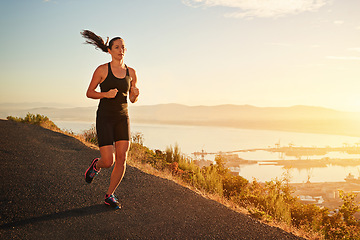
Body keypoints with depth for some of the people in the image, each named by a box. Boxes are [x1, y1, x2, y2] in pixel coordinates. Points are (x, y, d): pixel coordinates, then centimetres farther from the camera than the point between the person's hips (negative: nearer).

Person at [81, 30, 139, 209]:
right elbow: (89, 93, 0)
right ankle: (96, 165, 29)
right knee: (108, 161, -10)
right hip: (105, 118, -4)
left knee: (122, 159, -6)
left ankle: (110, 196, 12)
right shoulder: (102, 70, -6)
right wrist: (106, 94, -18)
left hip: (122, 118, 4)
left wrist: (135, 94, -11)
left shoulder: (131, 72, 6)